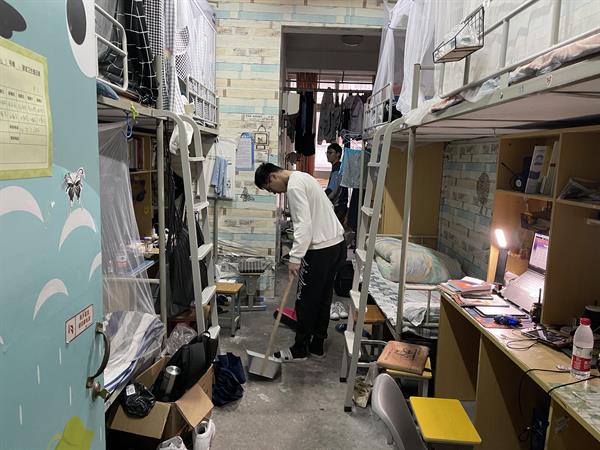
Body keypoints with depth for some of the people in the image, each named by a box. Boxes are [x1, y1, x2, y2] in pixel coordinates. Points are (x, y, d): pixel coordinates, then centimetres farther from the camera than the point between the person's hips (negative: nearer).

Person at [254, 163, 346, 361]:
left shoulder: (294, 186, -15)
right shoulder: (302, 177, 16)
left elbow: (304, 224, -24)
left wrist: (295, 258, -24)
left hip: (321, 250, -10)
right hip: (336, 243, 10)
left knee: (306, 301, 3)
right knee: (323, 298, 17)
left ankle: (300, 349, 17)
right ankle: (317, 345, 28)